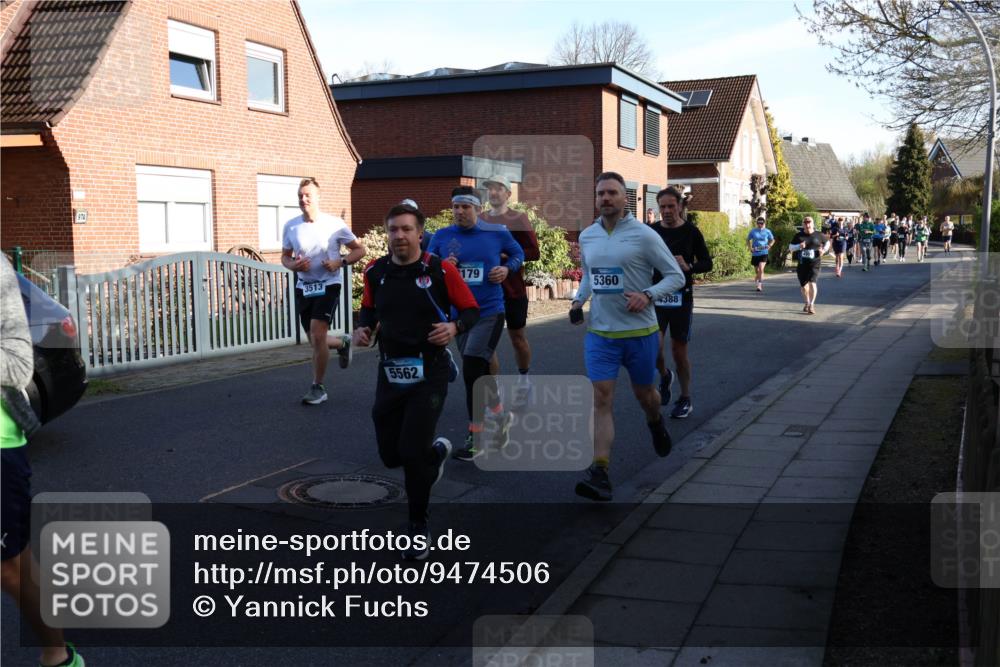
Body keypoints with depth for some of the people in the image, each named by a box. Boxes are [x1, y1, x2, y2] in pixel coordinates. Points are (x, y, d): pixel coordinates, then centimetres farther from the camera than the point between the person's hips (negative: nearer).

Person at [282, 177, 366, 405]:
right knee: (315, 341, 12)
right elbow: (285, 256, 13)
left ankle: (318, 387, -2)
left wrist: (340, 262, -18)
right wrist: (293, 265, -10)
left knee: (317, 335, -17)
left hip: (328, 285, -5)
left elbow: (359, 249, -1)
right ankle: (343, 343, 46)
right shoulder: (291, 226, 1)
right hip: (303, 287, 5)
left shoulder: (334, 224, -8)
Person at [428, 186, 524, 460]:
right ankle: (501, 415, 39)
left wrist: (507, 268, -6)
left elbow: (518, 253, 14)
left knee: (472, 370, -14)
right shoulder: (441, 236, 1)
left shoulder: (497, 232, -3)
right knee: (478, 371, 15)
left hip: (489, 312, -4)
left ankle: (475, 438, -2)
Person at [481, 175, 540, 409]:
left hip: (513, 290, -3)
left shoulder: (518, 219, -4)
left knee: (517, 338, 11)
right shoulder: (480, 220, 6)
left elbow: (534, 252, -10)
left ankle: (523, 381, 34)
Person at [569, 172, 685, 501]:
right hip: (599, 333, 3)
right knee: (601, 399, -8)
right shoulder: (587, 236, 6)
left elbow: (676, 276, -5)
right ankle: (599, 473, -12)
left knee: (644, 393, 16)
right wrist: (578, 300, 5)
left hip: (639, 332, -2)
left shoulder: (644, 235, -9)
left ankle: (656, 423, 52)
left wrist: (648, 295, -21)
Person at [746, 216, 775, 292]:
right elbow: (748, 240, 15)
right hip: (755, 254, 2)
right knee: (757, 271, 11)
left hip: (764, 253, -2)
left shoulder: (767, 231, 2)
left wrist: (769, 246, -2)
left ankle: (759, 285, -15)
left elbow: (772, 240, 16)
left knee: (761, 269, -19)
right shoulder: (753, 231, 3)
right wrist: (750, 248, 0)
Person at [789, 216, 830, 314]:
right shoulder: (798, 235, 5)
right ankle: (807, 303, 35)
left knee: (812, 282, -20)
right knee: (804, 285, 12)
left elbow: (827, 243, 18)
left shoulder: (818, 235, 3)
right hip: (802, 264, 3)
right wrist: (799, 246, -13)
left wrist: (824, 250, -3)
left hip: (814, 263, -3)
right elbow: (790, 247, 6)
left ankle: (812, 305, -14)